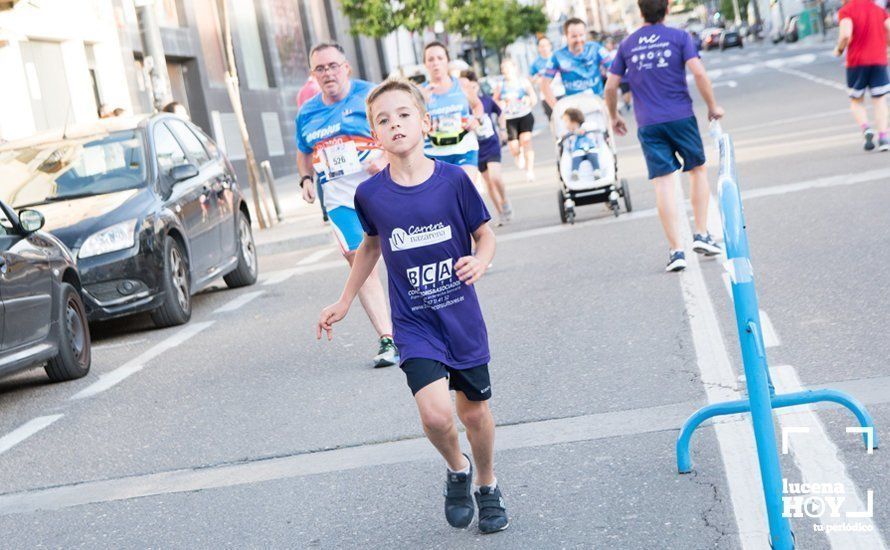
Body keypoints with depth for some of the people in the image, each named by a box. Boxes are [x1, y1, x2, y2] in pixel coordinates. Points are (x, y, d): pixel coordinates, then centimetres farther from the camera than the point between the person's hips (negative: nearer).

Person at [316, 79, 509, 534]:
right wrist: (345, 301, 18)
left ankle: (487, 484, 40)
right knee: (436, 415, -18)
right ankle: (457, 469, 16)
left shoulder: (453, 180, -11)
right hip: (413, 322, 0)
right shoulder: (370, 194, -6)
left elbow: (484, 233, 1)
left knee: (474, 411, 12)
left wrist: (480, 261, -21)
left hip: (462, 316, 1)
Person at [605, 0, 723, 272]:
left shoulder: (627, 45, 9)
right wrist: (712, 106, 0)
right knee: (698, 171, 18)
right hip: (681, 117, -1)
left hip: (648, 124, 1)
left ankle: (676, 250, -5)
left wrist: (614, 117, 23)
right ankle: (701, 234, 13)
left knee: (663, 183, -1)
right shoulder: (679, 37, 1)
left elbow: (610, 88, 7)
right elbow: (698, 72, -12)